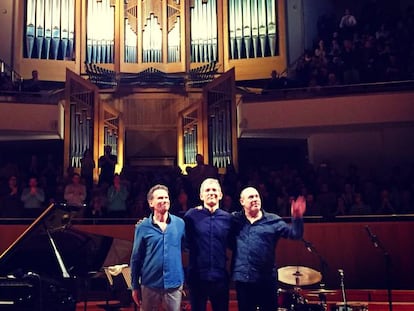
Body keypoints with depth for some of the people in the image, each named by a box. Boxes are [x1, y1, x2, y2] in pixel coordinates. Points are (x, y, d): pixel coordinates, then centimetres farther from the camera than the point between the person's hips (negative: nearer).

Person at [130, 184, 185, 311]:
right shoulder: (142, 227, -4)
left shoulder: (180, 223, 0)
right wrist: (135, 287, 2)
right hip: (149, 285, -1)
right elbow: (136, 258, 1)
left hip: (174, 285, 1)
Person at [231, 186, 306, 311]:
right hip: (242, 279, 1)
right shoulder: (235, 219, 5)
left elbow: (294, 233, -5)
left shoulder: (273, 221, 2)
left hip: (267, 279, 0)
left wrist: (297, 218, -23)